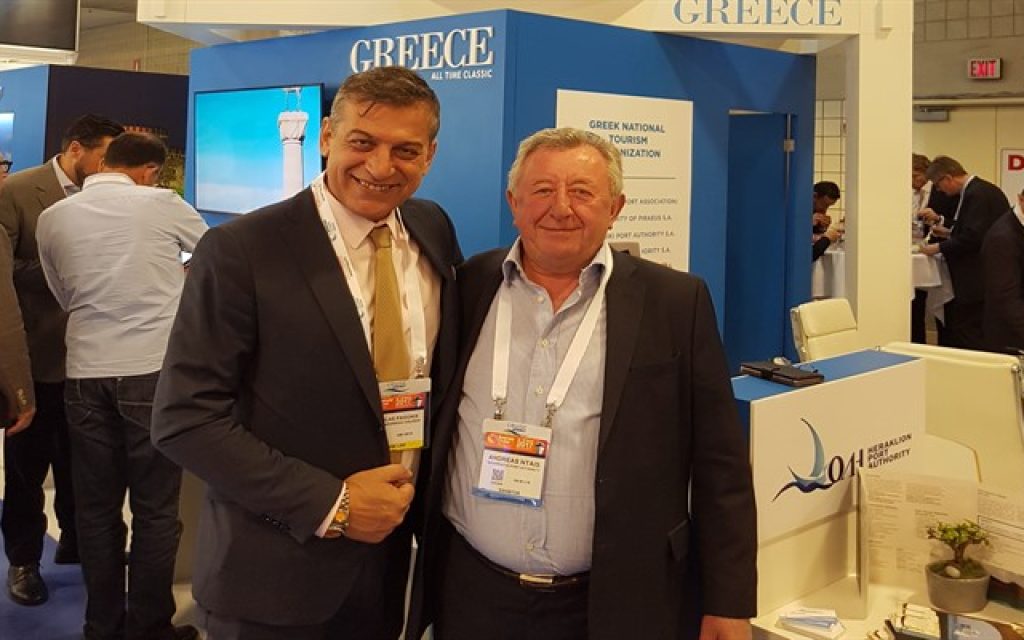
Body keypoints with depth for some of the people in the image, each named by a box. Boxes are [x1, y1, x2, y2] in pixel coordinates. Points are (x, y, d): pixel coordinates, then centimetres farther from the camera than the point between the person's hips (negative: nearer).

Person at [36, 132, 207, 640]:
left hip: (85, 373, 4)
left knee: (96, 507, 13)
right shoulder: (161, 204, -3)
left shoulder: (53, 218, 6)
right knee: (155, 508, 6)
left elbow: (65, 298, 17)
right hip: (153, 370, -3)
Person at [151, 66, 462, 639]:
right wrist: (329, 504, -19)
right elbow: (185, 419, -17)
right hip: (273, 579, -5)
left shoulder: (435, 230, 1)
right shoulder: (240, 252, -16)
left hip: (396, 553, 5)